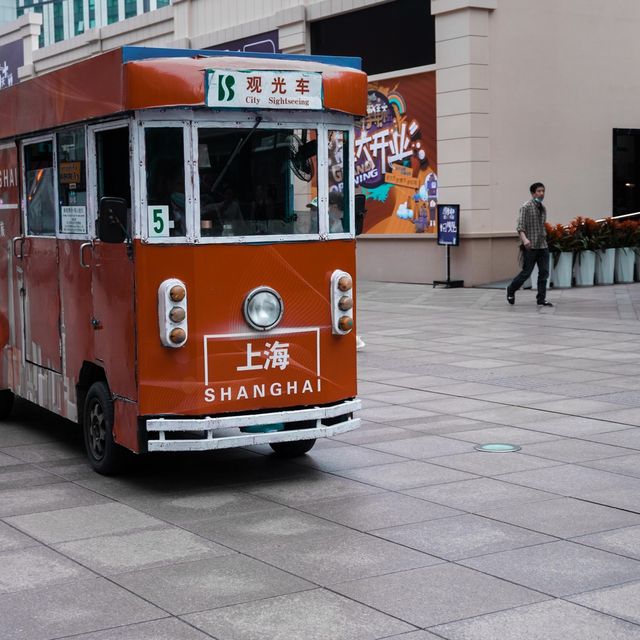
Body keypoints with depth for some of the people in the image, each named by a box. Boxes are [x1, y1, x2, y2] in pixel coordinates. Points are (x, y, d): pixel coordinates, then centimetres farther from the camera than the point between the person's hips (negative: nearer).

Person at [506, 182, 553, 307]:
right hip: (530, 246, -6)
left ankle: (541, 299, 6)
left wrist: (544, 238, 18)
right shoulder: (526, 207, -8)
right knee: (526, 272, -2)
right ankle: (511, 290, 21)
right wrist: (524, 239, -30)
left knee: (544, 272, 0)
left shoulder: (543, 208, 12)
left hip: (543, 245, 6)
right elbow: (520, 226, -15)